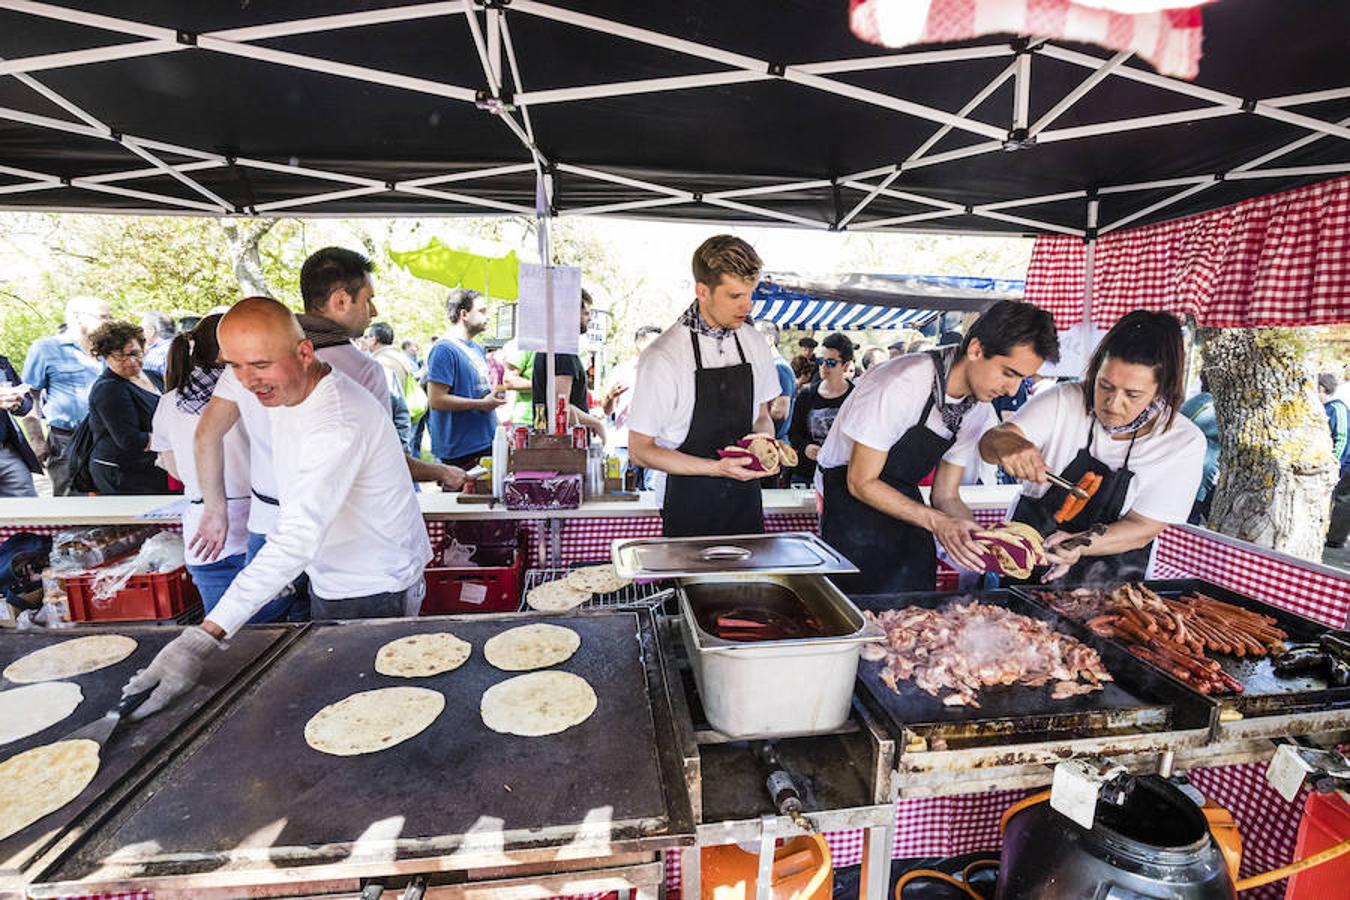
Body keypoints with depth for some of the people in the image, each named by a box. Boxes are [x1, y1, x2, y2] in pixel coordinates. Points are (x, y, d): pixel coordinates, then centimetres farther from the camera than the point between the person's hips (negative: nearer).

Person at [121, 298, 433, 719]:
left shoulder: (339, 423, -31)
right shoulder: (286, 392, 0)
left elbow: (298, 539, -39)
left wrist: (204, 637, -42)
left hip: (375, 595, -9)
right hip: (327, 584, 9)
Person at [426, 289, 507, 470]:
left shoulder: (478, 348, 17)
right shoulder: (444, 349, -13)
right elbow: (436, 400, -20)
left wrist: (493, 396, 7)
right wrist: (482, 404, -16)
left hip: (487, 442, 9)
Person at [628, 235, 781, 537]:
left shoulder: (754, 345, 2)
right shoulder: (663, 356, -16)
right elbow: (640, 450, -12)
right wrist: (716, 468, -21)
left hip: (746, 502, 5)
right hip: (689, 509, -5)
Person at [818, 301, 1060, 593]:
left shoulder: (980, 411, -3)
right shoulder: (902, 383, -27)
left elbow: (946, 495, 4)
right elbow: (861, 482, -21)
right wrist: (935, 521, -28)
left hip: (905, 502, 7)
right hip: (850, 498, -6)